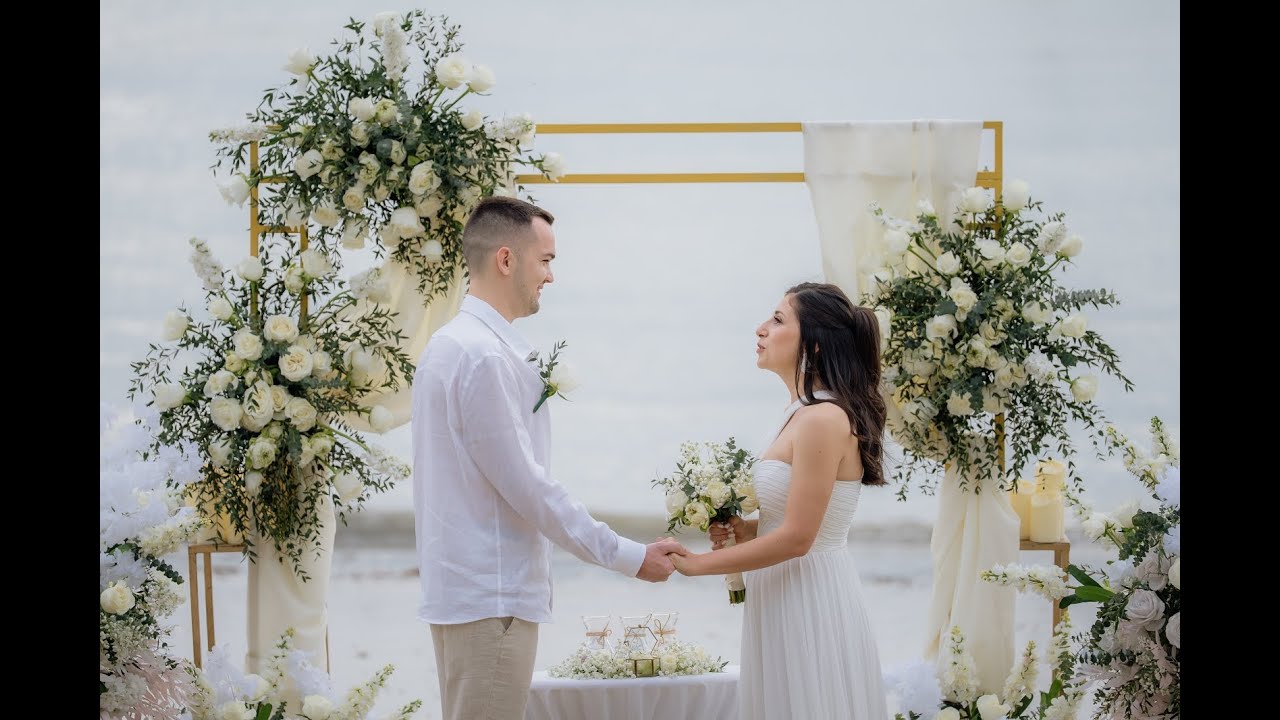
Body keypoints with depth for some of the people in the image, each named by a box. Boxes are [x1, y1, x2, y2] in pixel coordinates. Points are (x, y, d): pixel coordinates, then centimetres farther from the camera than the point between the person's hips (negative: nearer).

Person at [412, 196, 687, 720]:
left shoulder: (452, 344, 15)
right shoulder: (485, 356, -17)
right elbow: (526, 486, -18)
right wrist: (628, 557, -14)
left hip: (463, 590, 10)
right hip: (491, 597, -10)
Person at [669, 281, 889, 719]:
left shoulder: (823, 420, -17)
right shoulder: (802, 413, 12)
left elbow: (797, 537, -20)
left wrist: (698, 563, -14)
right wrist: (743, 531, 2)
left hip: (810, 605, -9)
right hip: (785, 600, 9)